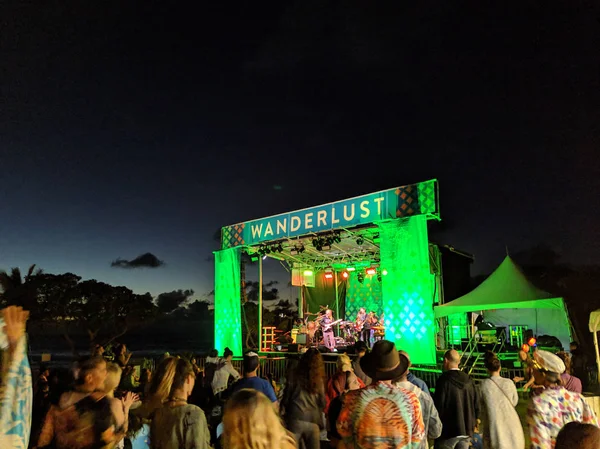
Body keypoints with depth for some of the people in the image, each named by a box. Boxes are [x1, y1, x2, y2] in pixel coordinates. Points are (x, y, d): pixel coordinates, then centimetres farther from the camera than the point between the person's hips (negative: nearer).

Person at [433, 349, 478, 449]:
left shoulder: (444, 380, -14)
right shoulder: (468, 380, 4)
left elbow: (438, 406, -14)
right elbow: (476, 405, 6)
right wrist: (471, 425, 18)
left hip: (448, 430, -5)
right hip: (467, 430, 6)